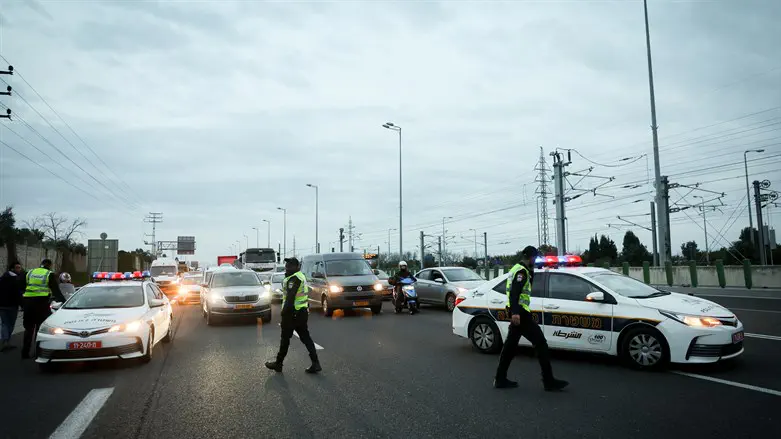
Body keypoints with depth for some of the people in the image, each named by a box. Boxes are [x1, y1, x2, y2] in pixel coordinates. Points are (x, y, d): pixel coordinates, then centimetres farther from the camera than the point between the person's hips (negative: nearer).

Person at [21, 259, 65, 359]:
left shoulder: (30, 273, 15)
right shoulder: (49, 275, 2)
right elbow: (56, 291, 0)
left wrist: (22, 303, 19)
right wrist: (64, 302, 7)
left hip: (28, 302, 4)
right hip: (41, 302, -4)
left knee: (28, 328, 12)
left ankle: (25, 353, 14)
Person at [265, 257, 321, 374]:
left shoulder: (293, 279, -16)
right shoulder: (301, 276, 16)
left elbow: (290, 297, -22)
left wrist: (284, 312, -21)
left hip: (293, 313, -9)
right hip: (303, 311, 9)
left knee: (285, 338, 4)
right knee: (306, 338, 8)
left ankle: (278, 363, 17)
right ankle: (315, 363, 3)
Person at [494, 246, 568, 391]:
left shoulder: (516, 269, 20)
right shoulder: (521, 271, -12)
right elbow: (515, 292, -26)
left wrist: (531, 272, 17)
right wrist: (515, 312, -33)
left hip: (517, 313, 11)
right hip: (520, 313, -11)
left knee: (511, 344, 12)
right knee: (540, 342, -6)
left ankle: (500, 379, 15)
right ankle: (549, 381, -3)